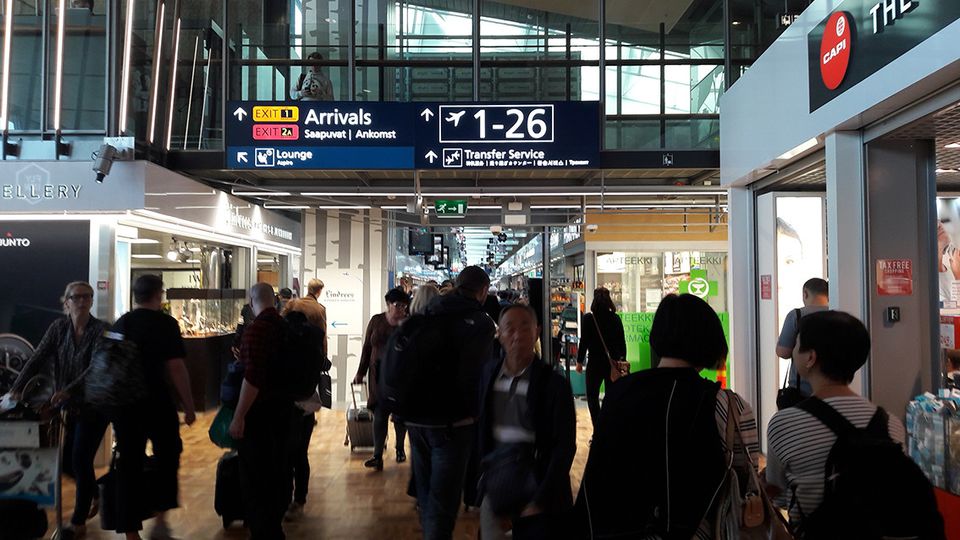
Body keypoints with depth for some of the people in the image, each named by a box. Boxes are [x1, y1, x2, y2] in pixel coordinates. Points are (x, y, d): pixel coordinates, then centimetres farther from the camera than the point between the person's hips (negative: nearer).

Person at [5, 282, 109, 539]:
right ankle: (94, 495, 40)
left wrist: (68, 390, -32)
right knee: (73, 459, 14)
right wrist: (17, 387, -16)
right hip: (67, 406, 5)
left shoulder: (101, 329, -12)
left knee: (80, 460, -4)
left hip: (94, 406, -5)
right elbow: (37, 359, -4)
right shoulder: (58, 327, 2)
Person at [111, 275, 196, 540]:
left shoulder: (119, 324, 6)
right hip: (157, 403, -4)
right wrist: (189, 406, -8)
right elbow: (176, 368, -15)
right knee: (167, 457, 15)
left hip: (123, 404, 4)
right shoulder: (165, 323, -10)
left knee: (129, 465, 10)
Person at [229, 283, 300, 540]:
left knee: (256, 474, 4)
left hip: (260, 410, -8)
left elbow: (253, 377, -25)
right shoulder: (286, 326, 3)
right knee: (278, 469, 20)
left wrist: (238, 417, -21)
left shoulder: (257, 328, -19)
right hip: (285, 407, 8)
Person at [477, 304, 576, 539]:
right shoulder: (490, 375, 0)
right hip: (497, 485, 4)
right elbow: (484, 429, 10)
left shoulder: (554, 383, -12)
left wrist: (540, 500, -14)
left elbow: (565, 447, -12)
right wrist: (486, 471, 4)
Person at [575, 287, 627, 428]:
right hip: (613, 362, 4)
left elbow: (584, 341, -9)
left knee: (592, 396, 6)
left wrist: (579, 361, 1)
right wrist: (622, 360, 17)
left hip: (595, 362, -3)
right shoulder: (616, 318, 1)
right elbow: (622, 341, 5)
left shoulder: (588, 318, -9)